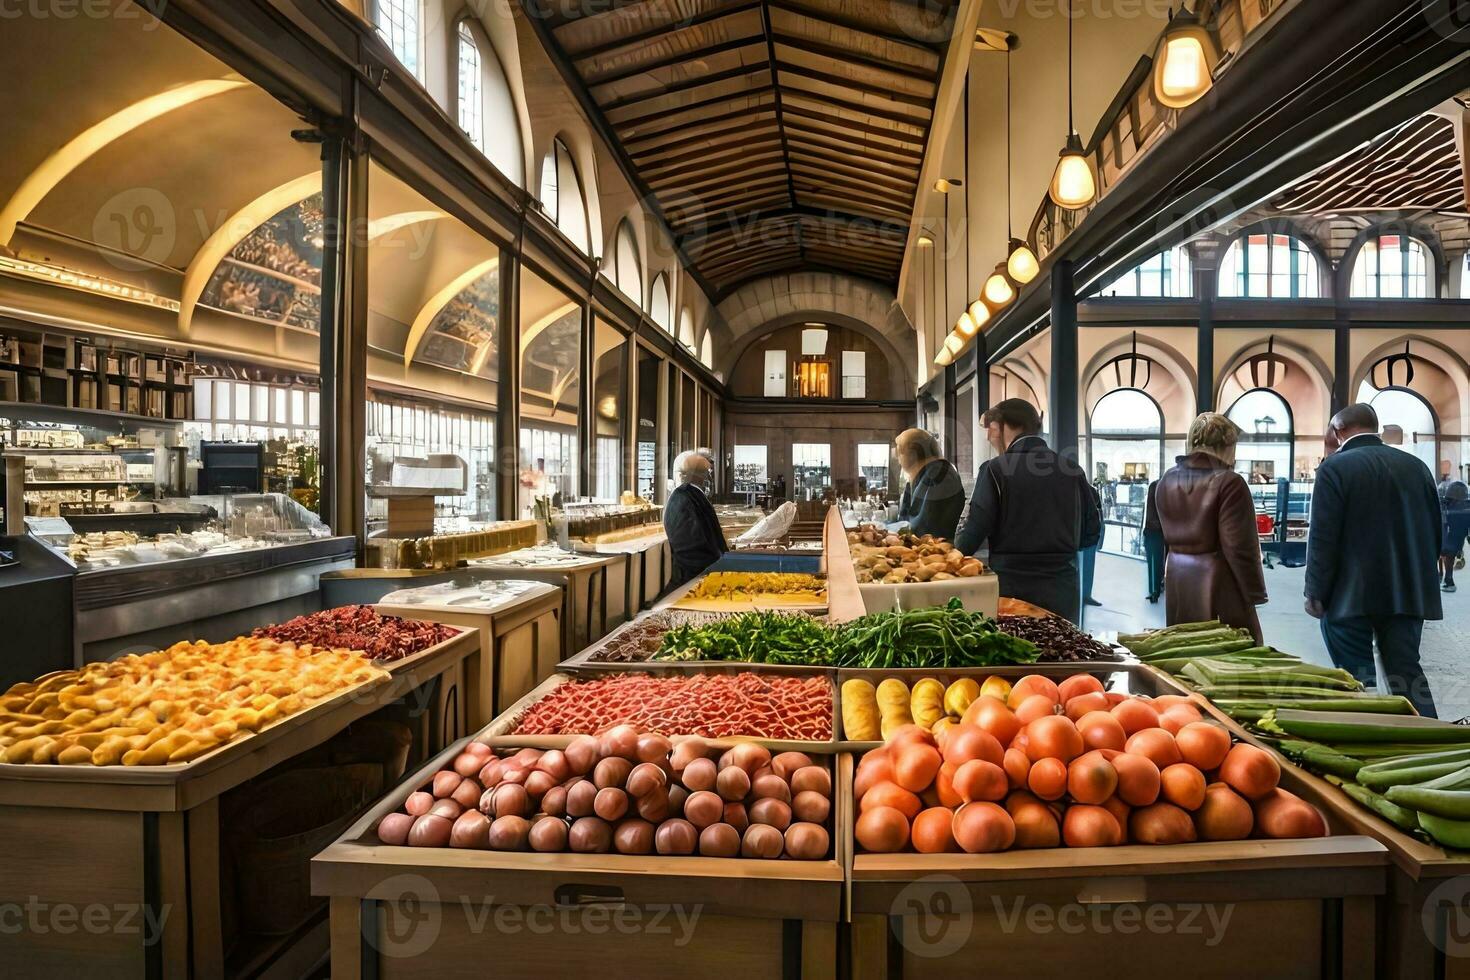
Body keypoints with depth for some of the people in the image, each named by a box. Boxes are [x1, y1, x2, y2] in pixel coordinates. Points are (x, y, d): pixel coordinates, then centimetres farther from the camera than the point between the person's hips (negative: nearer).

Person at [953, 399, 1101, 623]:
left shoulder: (995, 470, -9)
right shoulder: (1072, 469, 2)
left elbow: (971, 537, -11)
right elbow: (1091, 533, 8)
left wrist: (958, 546, 10)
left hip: (1013, 590, -4)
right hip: (1064, 591, 4)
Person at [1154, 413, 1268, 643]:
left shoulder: (1167, 480, 7)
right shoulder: (1229, 482, -14)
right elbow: (1239, 547, -14)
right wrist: (1254, 593, -9)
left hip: (1178, 580, 7)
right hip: (1218, 583, -6)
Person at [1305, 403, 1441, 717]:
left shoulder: (1335, 467, -10)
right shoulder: (1416, 466, 9)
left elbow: (1322, 537, -14)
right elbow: (1434, 531, 13)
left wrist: (1316, 592, -7)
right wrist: (1421, 582, 22)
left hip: (1351, 594, -6)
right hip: (1407, 592, 6)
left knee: (1356, 681, 2)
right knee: (1407, 672, 11)